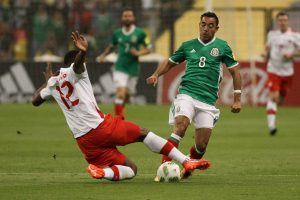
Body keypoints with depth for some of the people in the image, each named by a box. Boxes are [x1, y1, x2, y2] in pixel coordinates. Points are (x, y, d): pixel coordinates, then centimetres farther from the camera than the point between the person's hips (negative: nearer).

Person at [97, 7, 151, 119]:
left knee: (127, 95, 12)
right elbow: (112, 46, 22)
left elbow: (148, 49, 2)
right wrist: (104, 55, 8)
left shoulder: (140, 33, -3)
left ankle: (120, 109, 42)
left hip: (133, 69, 1)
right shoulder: (117, 33, 3)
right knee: (120, 93, -19)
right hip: (120, 68, -1)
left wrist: (138, 53, -16)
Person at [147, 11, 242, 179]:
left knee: (201, 145, -3)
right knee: (181, 126, -28)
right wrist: (156, 74, 1)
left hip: (208, 100, 0)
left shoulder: (222, 47, 7)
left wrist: (237, 99, 6)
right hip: (187, 94, 0)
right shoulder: (188, 45, 12)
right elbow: (170, 63, 21)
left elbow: (235, 72, 11)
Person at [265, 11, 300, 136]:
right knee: (273, 97, -17)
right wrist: (267, 55, 3)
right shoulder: (272, 34, 4)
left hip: (287, 72, 1)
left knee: (281, 99, 13)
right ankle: (271, 125, -20)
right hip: (273, 70, -1)